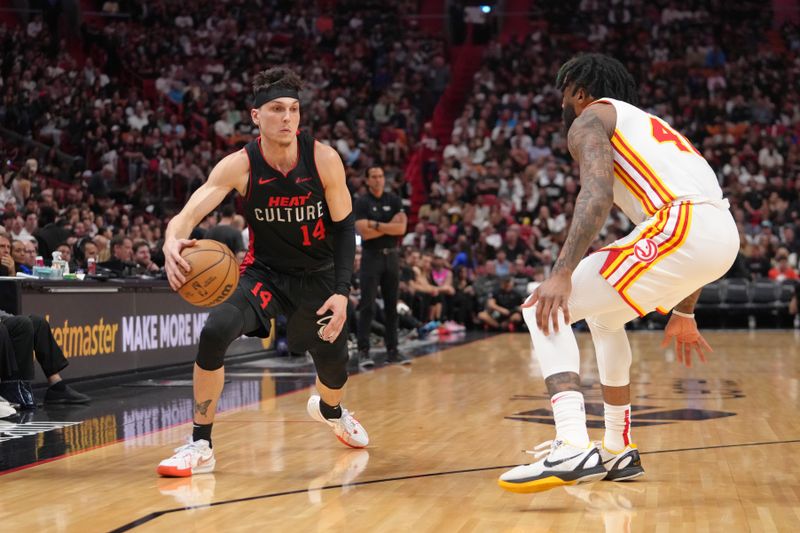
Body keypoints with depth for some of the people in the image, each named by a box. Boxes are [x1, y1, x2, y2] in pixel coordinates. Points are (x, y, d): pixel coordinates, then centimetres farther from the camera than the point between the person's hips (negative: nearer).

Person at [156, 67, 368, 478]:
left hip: (318, 275, 1)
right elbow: (188, 214, -29)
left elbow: (344, 226, -10)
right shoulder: (240, 166, -21)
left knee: (334, 366, 13)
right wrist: (172, 243, -54)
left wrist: (341, 292, -18)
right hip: (263, 271, -1)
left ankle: (329, 410, 54)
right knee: (214, 332, -27)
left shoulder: (324, 159, -19)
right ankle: (200, 445, -13)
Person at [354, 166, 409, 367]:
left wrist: (376, 225, -11)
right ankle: (363, 351, -4)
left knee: (391, 306, 7)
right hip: (371, 257, -4)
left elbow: (401, 228, -5)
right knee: (367, 307, -6)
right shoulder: (362, 203, -2)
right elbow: (364, 232, -14)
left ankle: (392, 350, 13)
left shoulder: (394, 201, 7)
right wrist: (389, 226, -10)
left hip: (391, 256, 4)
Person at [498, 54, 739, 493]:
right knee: (603, 313, 30)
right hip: (724, 235, 9)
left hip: (680, 227, -9)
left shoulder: (590, 120, 10)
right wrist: (683, 313, 39)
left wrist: (561, 275, -19)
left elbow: (597, 196, -11)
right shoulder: (649, 127, 36)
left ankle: (573, 448, -22)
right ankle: (618, 452, 31)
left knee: (544, 309, -5)